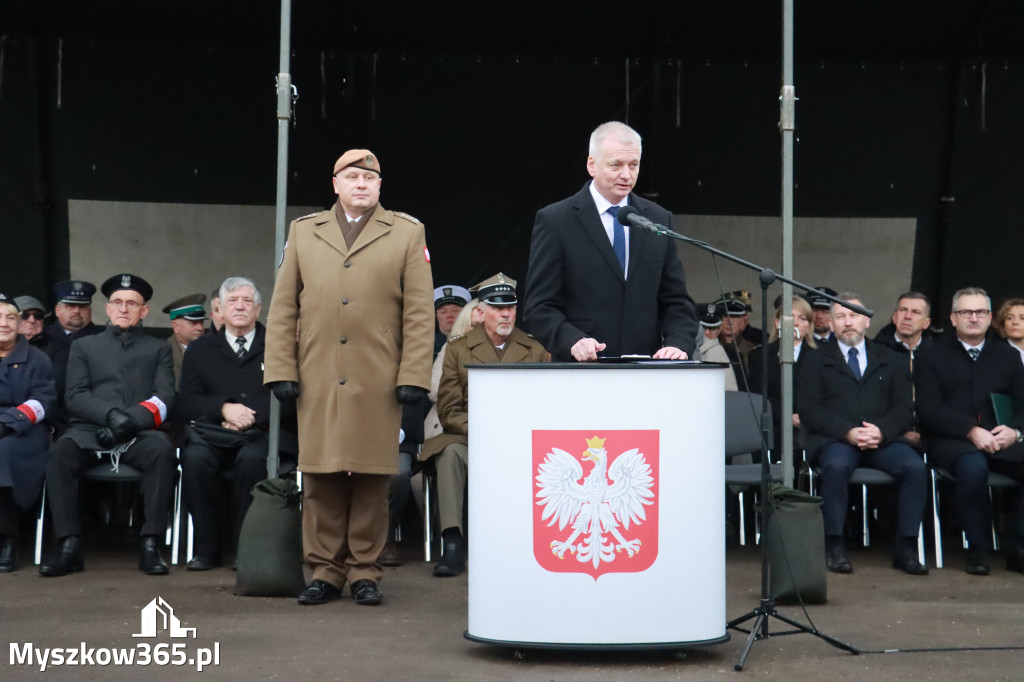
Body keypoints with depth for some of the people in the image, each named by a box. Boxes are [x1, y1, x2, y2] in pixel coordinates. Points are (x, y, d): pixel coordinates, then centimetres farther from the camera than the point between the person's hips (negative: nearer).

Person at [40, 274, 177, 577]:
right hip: (90, 432, 1)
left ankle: (150, 545, -32)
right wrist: (110, 414, -12)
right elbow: (75, 396, 9)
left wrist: (131, 419, -12)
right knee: (60, 452, -32)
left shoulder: (158, 349, 23)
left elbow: (165, 397, 8)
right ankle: (69, 547, -30)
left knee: (162, 450, -35)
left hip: (139, 433, -1)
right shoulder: (84, 346, 24)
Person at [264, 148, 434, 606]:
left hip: (378, 380, -1)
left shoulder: (407, 233, 9)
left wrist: (413, 376, -4)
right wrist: (280, 372, 3)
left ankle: (364, 572, 12)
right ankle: (325, 571, 14)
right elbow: (282, 308, 11)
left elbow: (420, 311, 3)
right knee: (320, 476, 3)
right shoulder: (303, 231, 15)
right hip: (317, 380, 2)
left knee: (371, 478, 2)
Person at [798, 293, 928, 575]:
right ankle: (835, 546, -26)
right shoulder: (816, 362, 16)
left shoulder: (889, 361, 21)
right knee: (836, 465, -36)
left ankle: (906, 547, -20)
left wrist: (882, 431, -13)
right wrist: (848, 432, -14)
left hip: (883, 439, 2)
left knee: (915, 466, -28)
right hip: (834, 440, -2)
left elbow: (903, 409, 10)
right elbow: (810, 410, 2)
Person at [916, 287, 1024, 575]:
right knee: (973, 468, -37)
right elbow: (929, 409, -3)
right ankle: (978, 549, -18)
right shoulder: (931, 356, 9)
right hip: (950, 441, -3)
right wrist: (971, 431, -17)